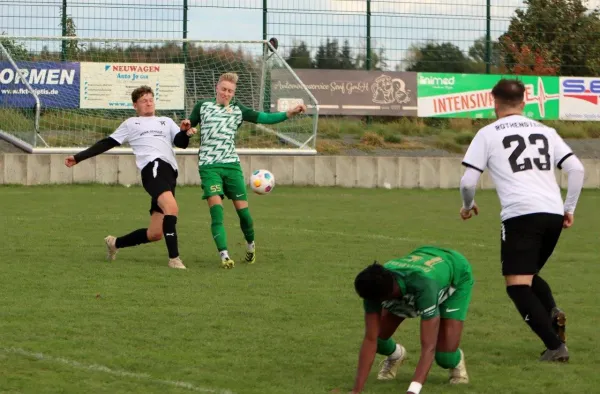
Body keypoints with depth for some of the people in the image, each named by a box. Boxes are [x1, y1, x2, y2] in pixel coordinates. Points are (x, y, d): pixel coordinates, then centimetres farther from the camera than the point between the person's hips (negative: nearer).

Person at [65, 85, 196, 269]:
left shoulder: (166, 122, 31)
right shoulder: (131, 124, 23)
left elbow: (181, 142, 15)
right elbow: (106, 143, 23)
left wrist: (186, 133, -9)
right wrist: (78, 158, 18)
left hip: (170, 173, 5)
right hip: (153, 168, -5)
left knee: (155, 234, 0)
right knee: (172, 207, -32)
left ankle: (115, 243, 24)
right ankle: (174, 258, -32)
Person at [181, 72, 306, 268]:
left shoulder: (237, 110, 10)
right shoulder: (202, 106, 7)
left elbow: (265, 118, 5)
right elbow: (188, 128, 16)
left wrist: (290, 113, -6)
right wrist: (185, 126, -9)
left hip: (231, 164, 2)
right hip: (209, 165, -2)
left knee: (242, 209, -1)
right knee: (216, 208, -18)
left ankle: (250, 244, 28)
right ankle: (224, 255, -22)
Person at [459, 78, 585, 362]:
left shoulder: (487, 134, 7)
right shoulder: (545, 132, 19)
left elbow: (468, 181, 3)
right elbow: (576, 169, 10)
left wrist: (468, 206, 23)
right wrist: (569, 208, 19)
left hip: (520, 214, -5)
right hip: (553, 214, 5)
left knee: (517, 284, -3)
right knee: (530, 275, 23)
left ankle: (555, 346, -17)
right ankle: (553, 314, -6)